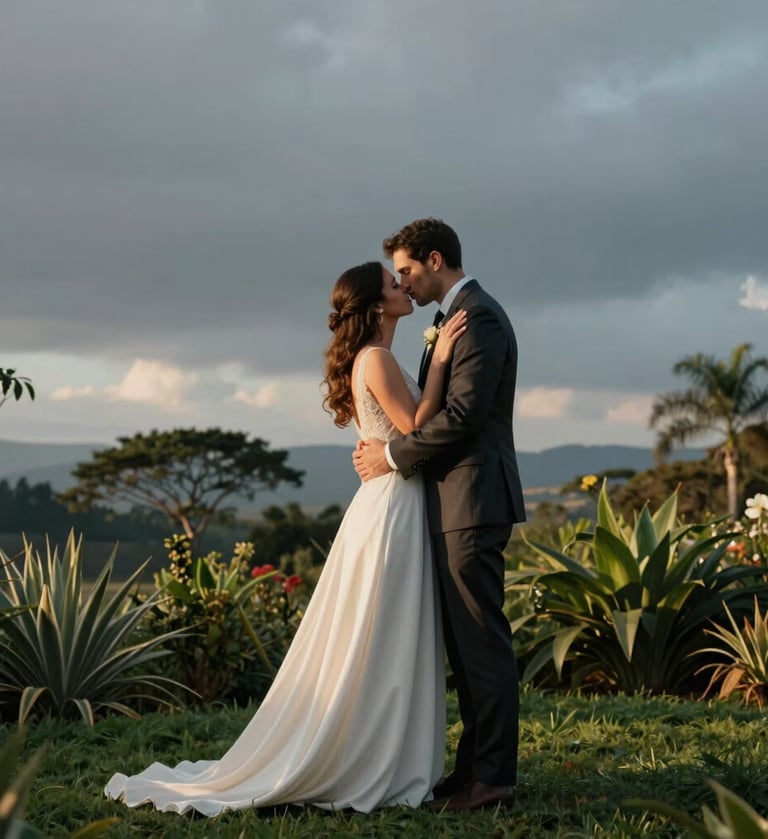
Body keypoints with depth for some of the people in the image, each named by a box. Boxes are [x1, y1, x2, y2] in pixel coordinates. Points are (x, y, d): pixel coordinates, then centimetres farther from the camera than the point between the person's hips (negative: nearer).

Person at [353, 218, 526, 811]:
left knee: (482, 641, -6)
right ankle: (475, 766, 19)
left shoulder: (478, 316, -13)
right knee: (466, 642, 12)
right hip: (455, 501, 11)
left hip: (473, 501, -11)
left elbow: (463, 412, -21)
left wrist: (394, 455, -11)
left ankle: (492, 778, -1)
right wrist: (392, 448, 7)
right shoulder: (458, 316, 20)